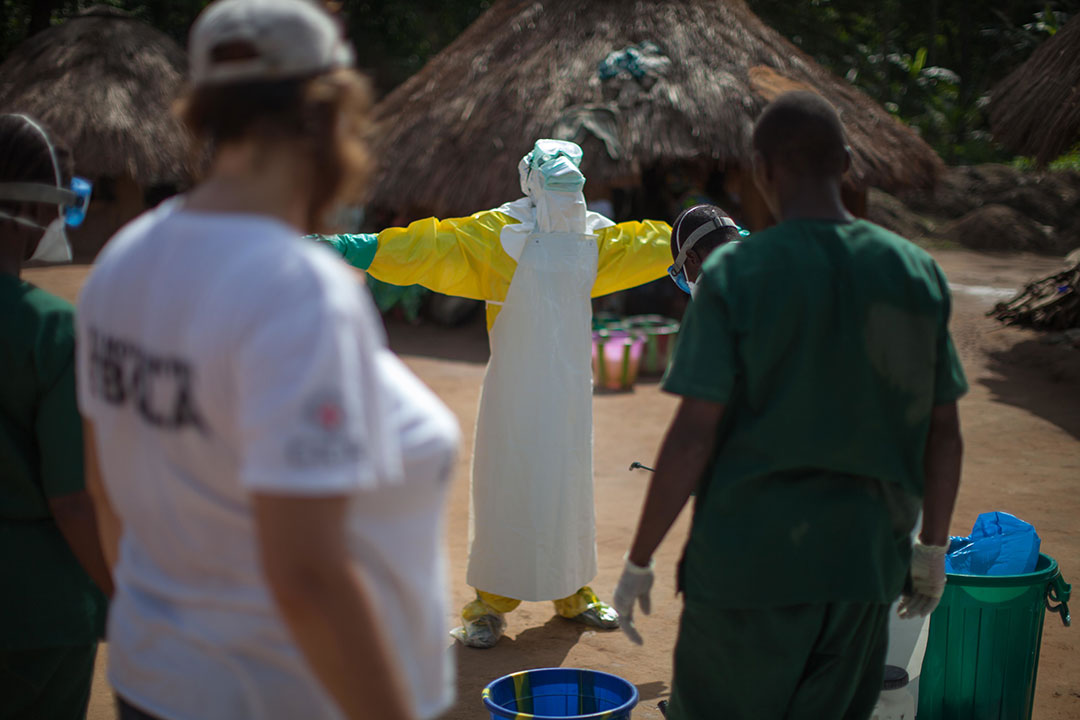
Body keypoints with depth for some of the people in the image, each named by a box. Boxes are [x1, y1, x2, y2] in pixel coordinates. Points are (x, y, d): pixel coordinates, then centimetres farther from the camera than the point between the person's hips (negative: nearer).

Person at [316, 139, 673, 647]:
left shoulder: (594, 235, 10)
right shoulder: (501, 232, -8)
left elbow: (646, 244, 24)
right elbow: (433, 247, -15)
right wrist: (365, 248, -27)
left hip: (570, 385, 5)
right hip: (517, 385, -5)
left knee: (570, 484, 13)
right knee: (506, 483, -1)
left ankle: (573, 593, 28)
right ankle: (491, 604, 10)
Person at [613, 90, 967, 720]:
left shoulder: (735, 275, -11)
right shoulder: (919, 273, 2)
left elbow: (693, 438, -14)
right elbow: (944, 434, 6)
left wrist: (639, 560, -4)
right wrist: (933, 548, 19)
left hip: (750, 562, -4)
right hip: (863, 567, 4)